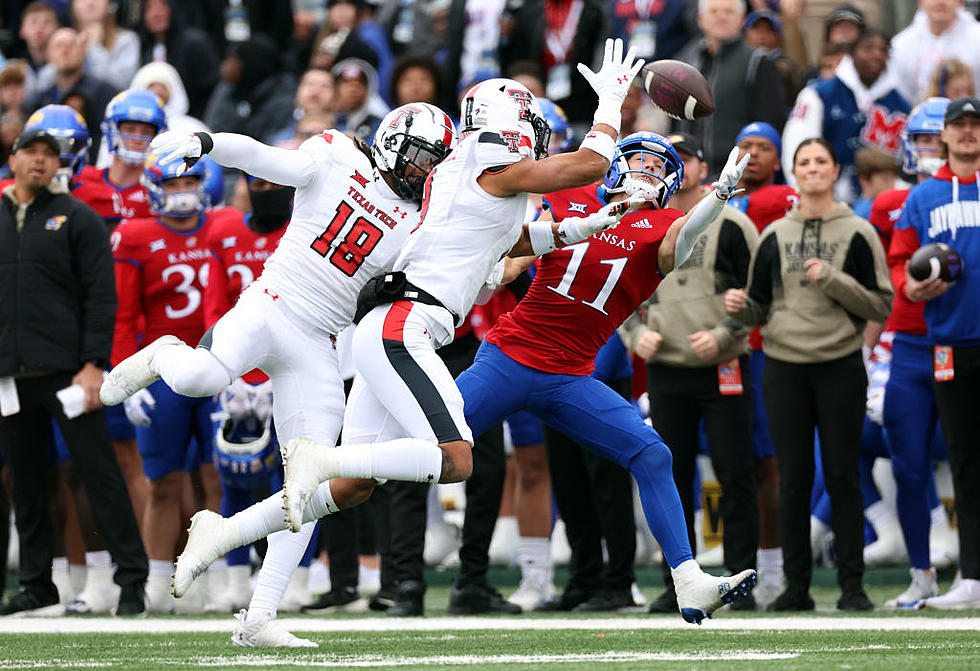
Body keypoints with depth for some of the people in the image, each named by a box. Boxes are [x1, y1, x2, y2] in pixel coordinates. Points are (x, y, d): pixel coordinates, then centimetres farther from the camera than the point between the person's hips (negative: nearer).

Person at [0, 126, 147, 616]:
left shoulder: (77, 219, 1)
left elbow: (101, 296, -4)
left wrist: (93, 365, -12)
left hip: (66, 370, -4)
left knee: (99, 472, -5)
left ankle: (131, 576, -3)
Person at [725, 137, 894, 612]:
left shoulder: (857, 233, 2)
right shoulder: (774, 236, 9)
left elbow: (880, 305, -2)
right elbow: (759, 309, 14)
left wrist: (833, 281, -14)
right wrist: (739, 308, -7)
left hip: (840, 368, -2)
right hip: (784, 368, 2)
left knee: (842, 476, -1)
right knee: (793, 480, 3)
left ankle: (851, 584, 3)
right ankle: (797, 585, 7)